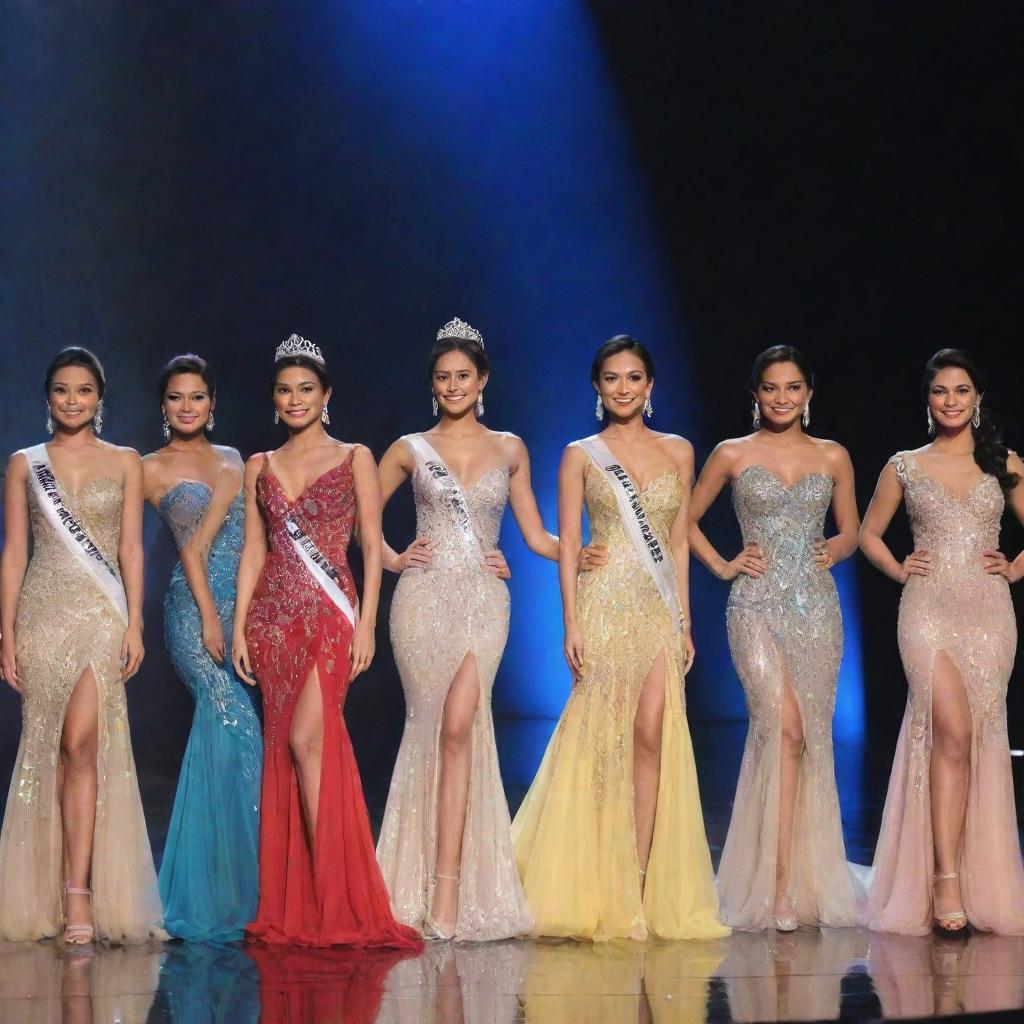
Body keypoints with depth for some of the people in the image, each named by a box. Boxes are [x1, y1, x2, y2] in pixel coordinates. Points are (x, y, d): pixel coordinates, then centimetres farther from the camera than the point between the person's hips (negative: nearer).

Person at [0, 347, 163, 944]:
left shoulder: (125, 463, 9)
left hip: (101, 612, -1)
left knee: (80, 744, -13)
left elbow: (131, 548, 6)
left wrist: (135, 625, -3)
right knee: (52, 749, 1)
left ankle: (78, 893, -15)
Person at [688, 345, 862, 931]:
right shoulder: (733, 455, 5)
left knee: (810, 739, 1)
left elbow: (852, 531, 20)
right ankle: (780, 888, -15)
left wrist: (835, 549, -1)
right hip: (759, 606, -3)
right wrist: (722, 566, 3)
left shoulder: (833, 457, 11)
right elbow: (687, 519, 14)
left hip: (817, 607, 3)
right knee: (784, 730, -16)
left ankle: (804, 884, 10)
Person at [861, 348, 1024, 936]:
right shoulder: (905, 467, 9)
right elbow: (869, 534, 19)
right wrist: (899, 571, 4)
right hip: (929, 609, -2)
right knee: (952, 733, -16)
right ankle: (945, 883, -18)